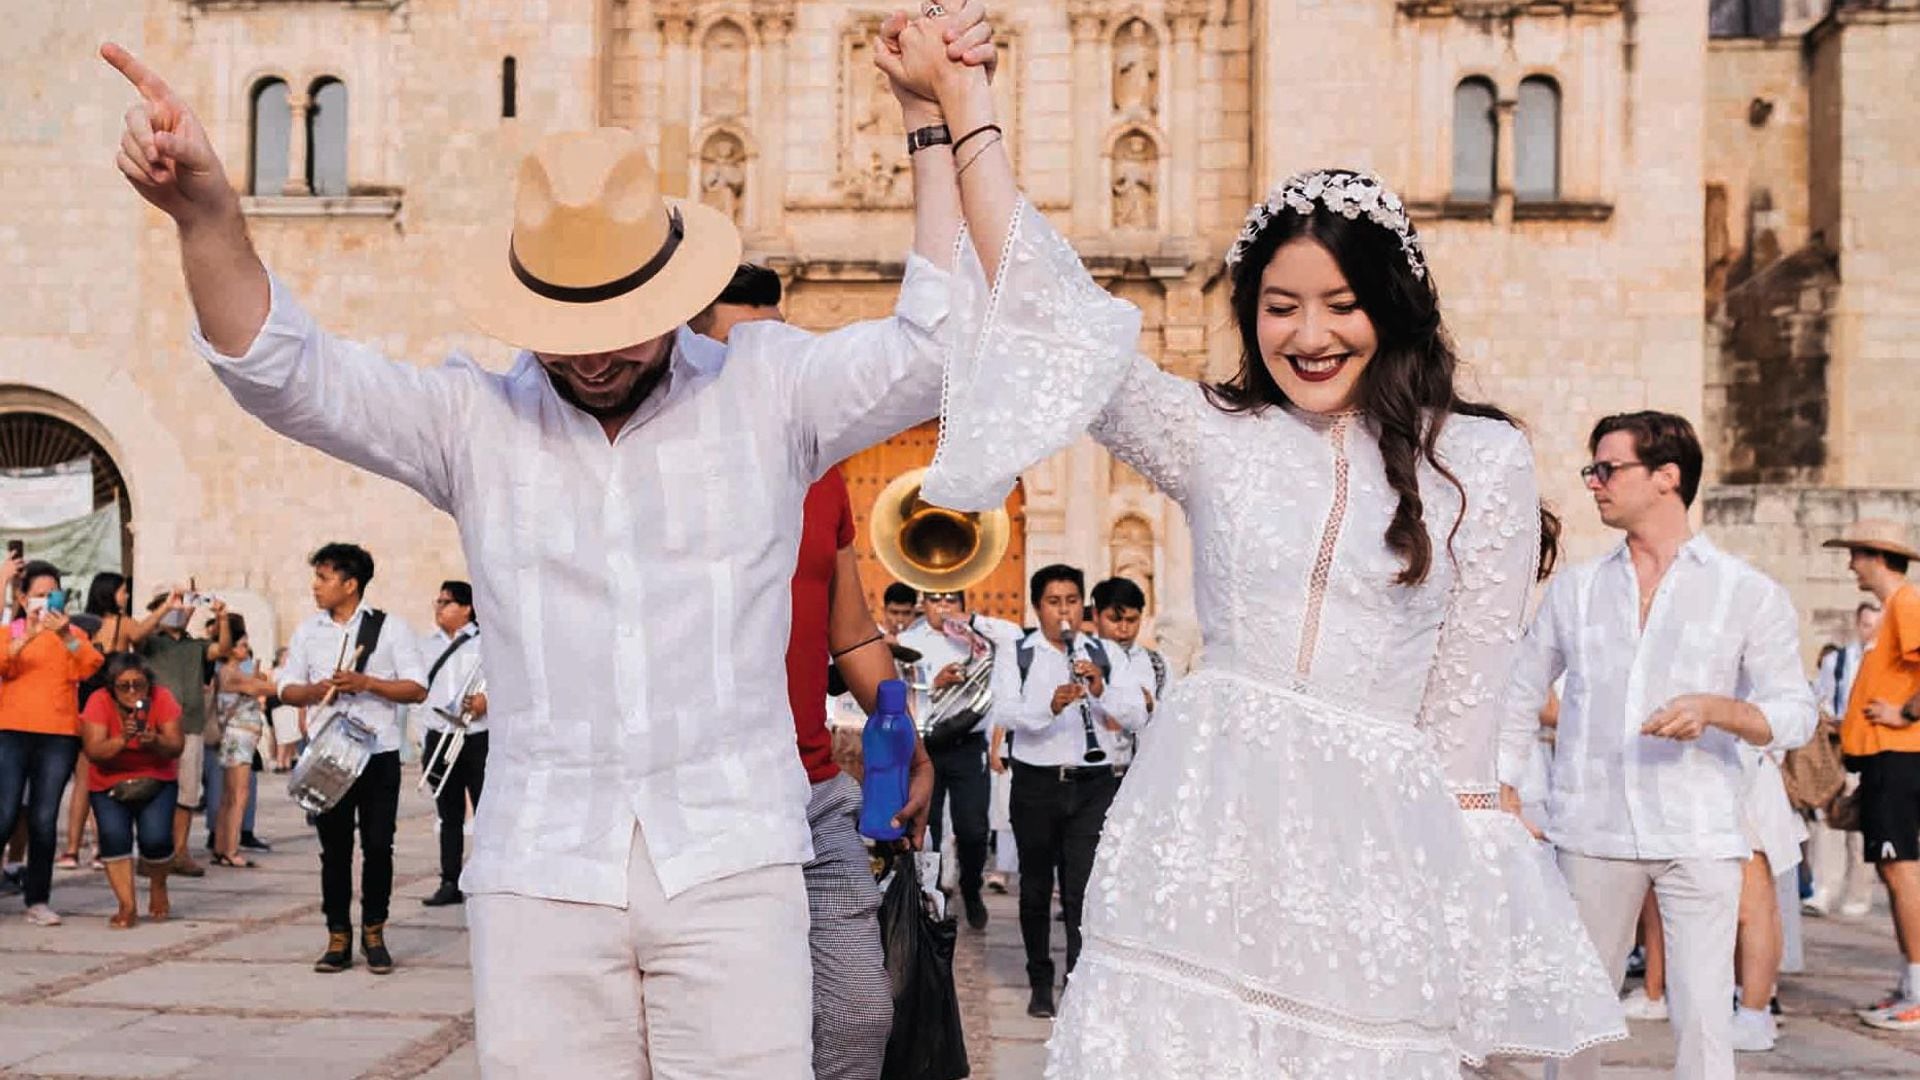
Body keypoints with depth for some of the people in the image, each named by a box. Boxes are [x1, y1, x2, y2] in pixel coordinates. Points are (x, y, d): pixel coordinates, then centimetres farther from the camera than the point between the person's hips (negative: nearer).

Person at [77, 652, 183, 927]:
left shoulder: (162, 698, -16)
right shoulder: (99, 701, -18)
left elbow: (176, 747, -20)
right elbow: (93, 751, -25)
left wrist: (155, 742, -40)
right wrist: (122, 740, -42)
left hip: (157, 781, 0)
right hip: (109, 784, 0)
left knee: (156, 838, -17)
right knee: (114, 837, -20)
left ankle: (158, 888, 14)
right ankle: (127, 906, -10)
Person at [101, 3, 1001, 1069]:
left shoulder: (765, 390, 5)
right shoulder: (472, 419, 7)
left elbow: (931, 349, -5)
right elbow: (285, 372, -2)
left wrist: (929, 123, -9)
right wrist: (206, 212, -20)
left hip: (733, 861, -1)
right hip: (538, 871, 1)